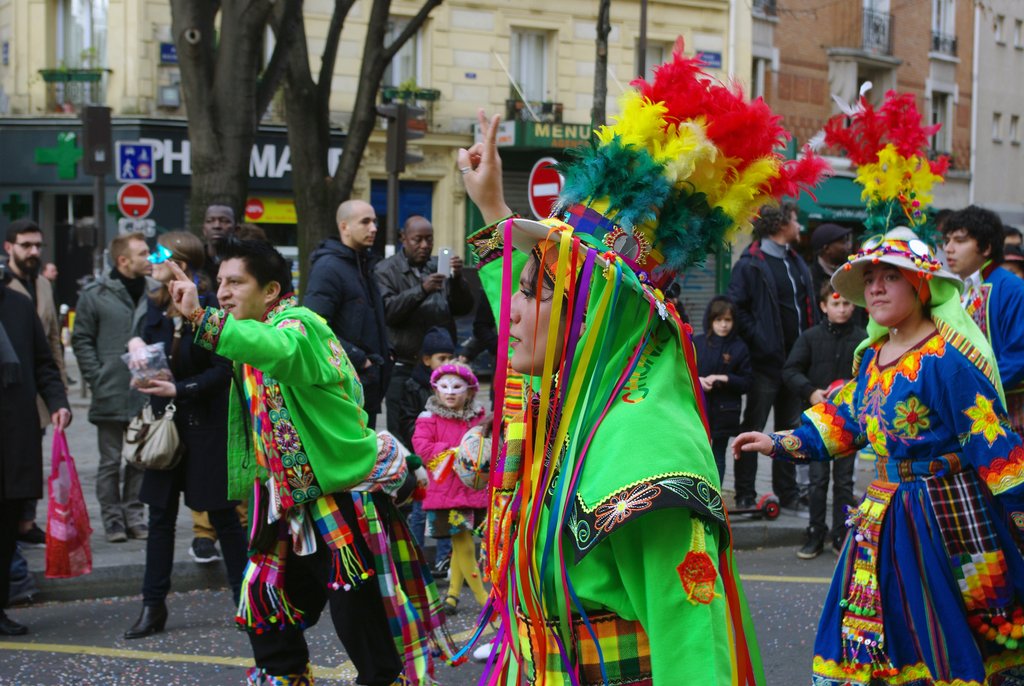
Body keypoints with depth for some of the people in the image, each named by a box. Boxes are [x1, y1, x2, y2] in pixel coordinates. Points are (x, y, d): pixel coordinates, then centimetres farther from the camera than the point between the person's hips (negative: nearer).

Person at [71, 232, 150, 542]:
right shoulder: (95, 295, -3)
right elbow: (82, 340, 0)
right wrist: (97, 380, -8)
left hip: (145, 396, 3)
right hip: (111, 396, -3)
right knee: (111, 461, 4)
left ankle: (134, 515, 19)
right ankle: (113, 519, 12)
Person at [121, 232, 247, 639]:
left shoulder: (209, 307, -13)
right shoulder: (157, 307, 6)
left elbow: (224, 370, -14)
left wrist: (179, 389, -20)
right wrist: (137, 345, -8)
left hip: (207, 426, -6)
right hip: (167, 424, 6)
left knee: (223, 515, 1)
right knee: (160, 515, 8)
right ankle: (153, 606, 13)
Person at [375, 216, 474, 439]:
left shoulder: (439, 268, 15)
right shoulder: (386, 270, 2)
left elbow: (464, 308, 9)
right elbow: (387, 310, -13)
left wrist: (457, 279, -9)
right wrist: (421, 290, -25)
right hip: (403, 367, -4)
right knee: (402, 435, -5)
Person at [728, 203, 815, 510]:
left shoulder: (796, 262, 15)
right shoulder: (751, 264, -10)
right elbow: (736, 307, -14)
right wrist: (758, 339, -19)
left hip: (795, 359, 8)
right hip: (766, 360, -8)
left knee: (790, 427, 13)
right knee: (754, 428, -2)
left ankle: (788, 493, 20)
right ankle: (745, 495, 3)